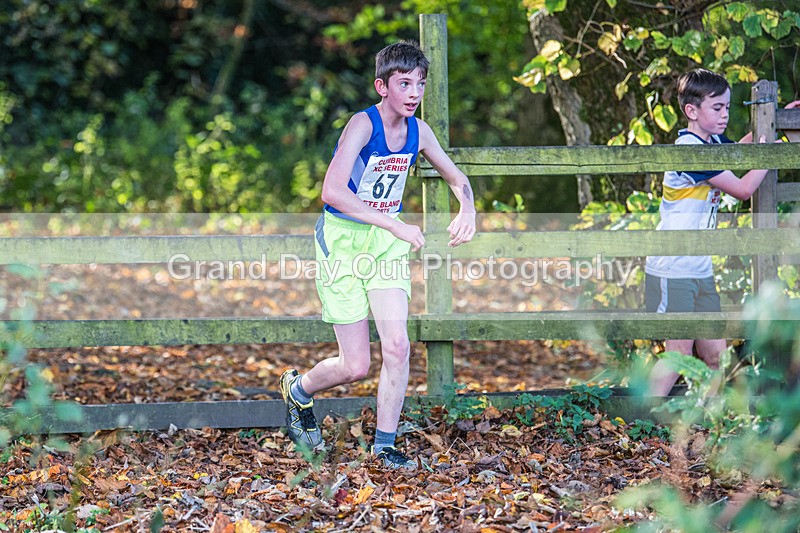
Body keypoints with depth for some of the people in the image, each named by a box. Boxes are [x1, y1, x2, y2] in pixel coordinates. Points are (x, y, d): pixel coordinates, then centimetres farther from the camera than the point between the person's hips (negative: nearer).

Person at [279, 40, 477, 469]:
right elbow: (332, 191, -34)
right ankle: (298, 389, 29)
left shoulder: (417, 131, -2)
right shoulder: (363, 124, -22)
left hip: (387, 241, 5)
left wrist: (467, 210, -9)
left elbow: (456, 178, 14)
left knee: (397, 346, -7)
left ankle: (384, 444, 8)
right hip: (343, 240, -5)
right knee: (356, 367, -2)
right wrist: (396, 225, -36)